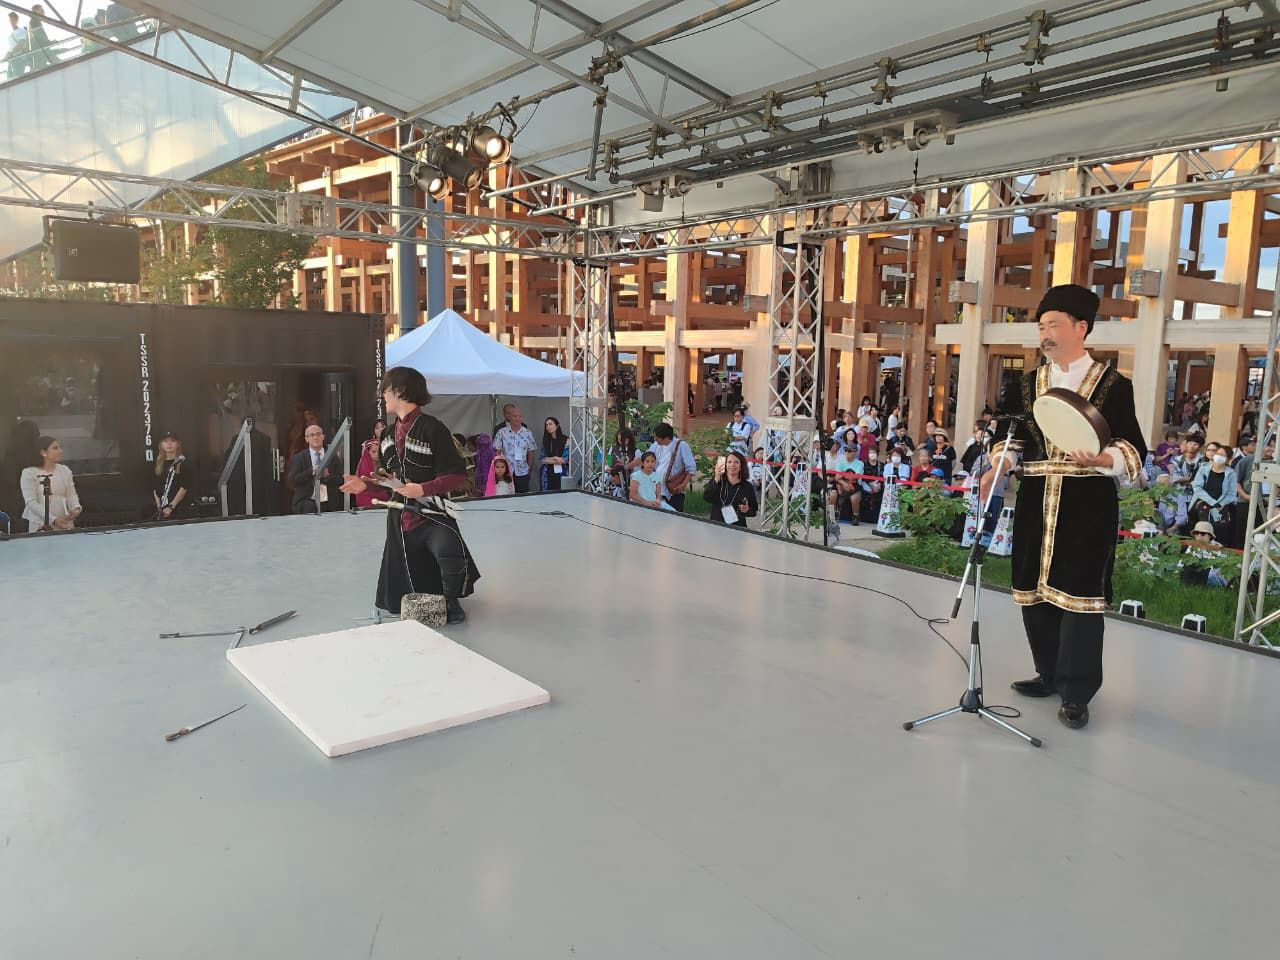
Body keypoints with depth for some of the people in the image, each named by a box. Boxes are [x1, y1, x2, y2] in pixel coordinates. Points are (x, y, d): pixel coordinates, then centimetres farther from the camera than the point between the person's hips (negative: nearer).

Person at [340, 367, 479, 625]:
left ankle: (451, 602, -8)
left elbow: (458, 476, -15)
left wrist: (423, 489, -24)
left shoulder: (432, 429, -13)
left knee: (449, 550, -36)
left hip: (432, 514, -7)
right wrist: (365, 484, 7)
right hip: (400, 517, 7)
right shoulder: (390, 435, 11)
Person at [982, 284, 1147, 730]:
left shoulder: (1113, 385, 0)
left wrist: (1100, 459, -23)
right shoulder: (1027, 385, 13)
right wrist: (995, 472, -7)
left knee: (1079, 593, -5)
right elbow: (1011, 439, 11)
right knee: (1035, 589, 10)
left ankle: (1076, 692, 7)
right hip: (1036, 504, 5)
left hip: (1087, 506, -5)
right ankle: (1050, 673, 28)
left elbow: (1134, 451, -3)